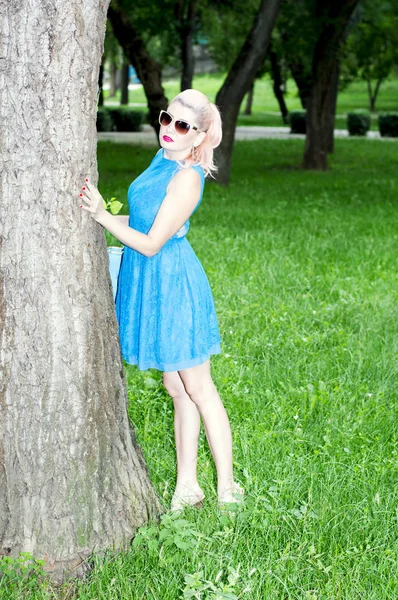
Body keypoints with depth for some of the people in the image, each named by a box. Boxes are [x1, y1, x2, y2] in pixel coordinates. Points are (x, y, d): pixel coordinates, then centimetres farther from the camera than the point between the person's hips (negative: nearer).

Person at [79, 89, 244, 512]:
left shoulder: (187, 177, -21)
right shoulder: (164, 159, 6)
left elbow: (151, 243, -21)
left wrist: (102, 215, -24)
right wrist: (100, 215, 10)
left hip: (171, 283, -9)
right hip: (150, 283, 9)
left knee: (197, 390, 1)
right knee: (177, 390, 13)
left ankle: (227, 488, 12)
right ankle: (186, 485, 21)